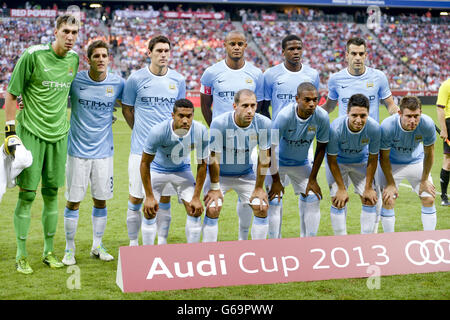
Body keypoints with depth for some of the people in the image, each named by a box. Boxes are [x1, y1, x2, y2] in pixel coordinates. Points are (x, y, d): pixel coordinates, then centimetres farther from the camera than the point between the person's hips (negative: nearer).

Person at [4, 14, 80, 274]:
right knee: (27, 193, -3)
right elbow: (12, 94, -5)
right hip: (31, 132, -5)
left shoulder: (74, 58, 6)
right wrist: (10, 128, -9)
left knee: (52, 192, 9)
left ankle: (49, 251, 20)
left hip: (59, 134, 5)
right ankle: (21, 255, 6)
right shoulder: (33, 55, -10)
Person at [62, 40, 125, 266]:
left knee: (101, 200, 9)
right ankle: (70, 248, 16)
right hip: (78, 150, -2)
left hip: (104, 151, 2)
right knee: (73, 201, 2)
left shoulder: (117, 83, -2)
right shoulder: (75, 80, -7)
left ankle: (97, 245, 24)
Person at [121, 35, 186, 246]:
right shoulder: (136, 79, -3)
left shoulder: (178, 80, 5)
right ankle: (133, 243, 14)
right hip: (142, 149, -2)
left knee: (165, 197, 7)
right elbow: (127, 109, 10)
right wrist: (140, 131, 9)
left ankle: (162, 243, 17)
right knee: (136, 198, 1)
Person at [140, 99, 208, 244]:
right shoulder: (158, 131, -35)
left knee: (195, 210, -6)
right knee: (149, 211, -10)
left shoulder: (200, 131, -27)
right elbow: (145, 163, -22)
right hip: (157, 169, -2)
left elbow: (202, 164, -13)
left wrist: (196, 197, -12)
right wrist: (149, 197, -20)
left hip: (182, 170, 2)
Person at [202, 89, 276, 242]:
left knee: (262, 207, -8)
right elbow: (214, 157, -19)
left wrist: (259, 188, -4)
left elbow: (264, 157, -8)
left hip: (246, 174, 3)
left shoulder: (264, 124, -20)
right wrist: (215, 188, -14)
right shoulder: (219, 123, -28)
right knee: (212, 209, -18)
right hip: (220, 174, -3)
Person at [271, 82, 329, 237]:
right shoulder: (285, 116, -31)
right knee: (273, 201, -9)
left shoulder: (322, 117, -21)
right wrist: (276, 180, -17)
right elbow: (271, 147, -21)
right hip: (278, 162, -3)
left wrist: (313, 179, -6)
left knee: (312, 198, -2)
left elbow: (321, 147, -6)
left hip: (302, 163, 3)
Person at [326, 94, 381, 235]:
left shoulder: (374, 128, -30)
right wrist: (341, 188, -18)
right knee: (338, 201, -9)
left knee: (370, 200, -3)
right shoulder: (335, 128, -36)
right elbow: (332, 160, -21)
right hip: (338, 161, -2)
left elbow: (372, 159, -14)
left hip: (361, 161, 2)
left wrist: (368, 187, -10)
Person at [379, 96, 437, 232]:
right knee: (388, 201, -11)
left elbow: (429, 153, -10)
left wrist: (425, 180, -3)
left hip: (417, 161, 2)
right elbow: (384, 157, -18)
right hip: (392, 164, -2)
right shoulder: (387, 126, -34)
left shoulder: (427, 124, -28)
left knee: (429, 199, -3)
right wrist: (390, 184, -14)